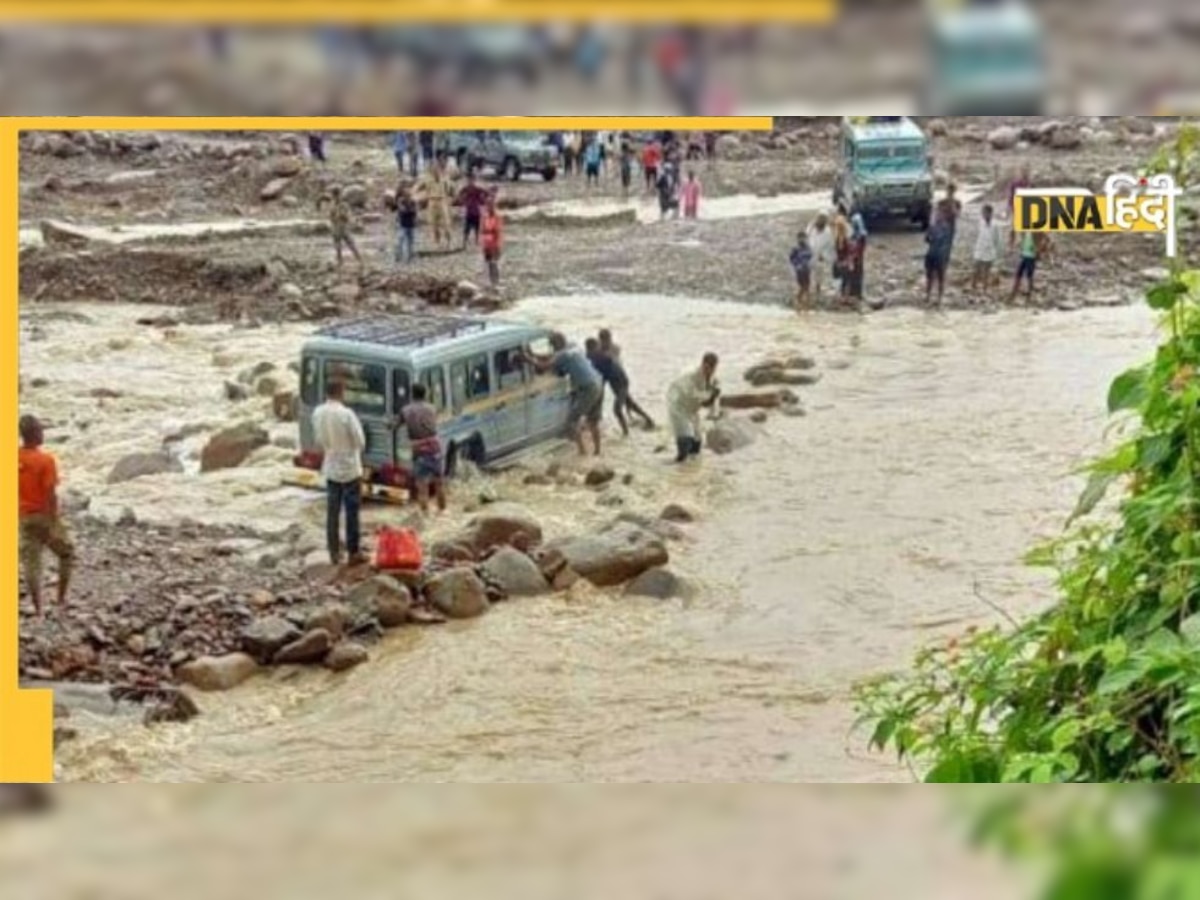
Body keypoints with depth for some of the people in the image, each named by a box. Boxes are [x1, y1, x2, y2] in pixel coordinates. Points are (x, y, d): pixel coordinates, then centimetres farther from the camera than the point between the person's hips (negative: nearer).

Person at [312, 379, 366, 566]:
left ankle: (334, 552, 16)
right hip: (350, 469, -5)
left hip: (330, 469, 5)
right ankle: (354, 552, 7)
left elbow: (319, 440, 8)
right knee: (352, 512, 3)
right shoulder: (346, 413, -20)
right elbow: (360, 442, -15)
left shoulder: (317, 413, -3)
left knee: (332, 512, 11)